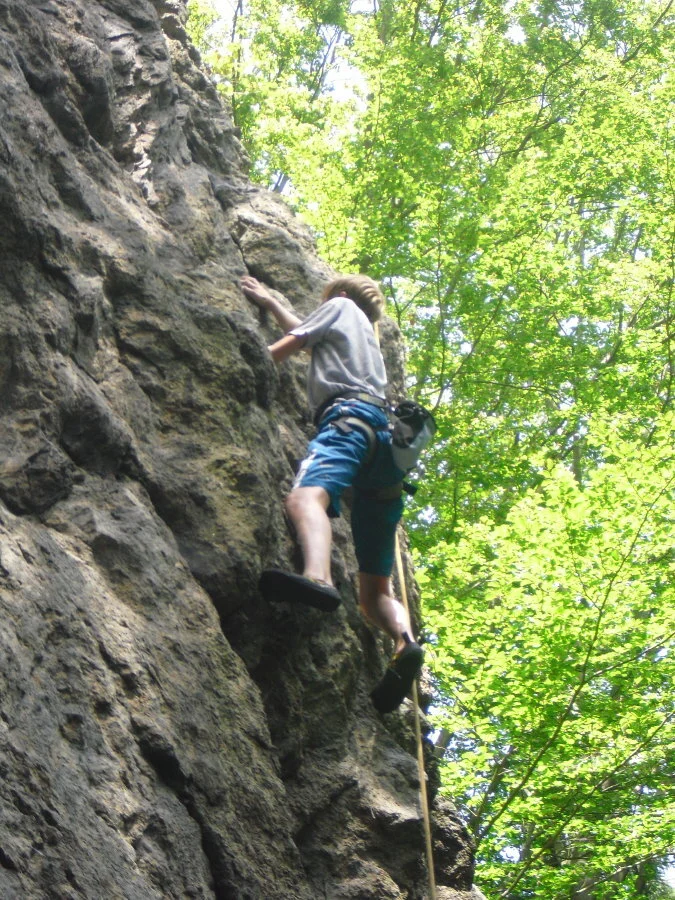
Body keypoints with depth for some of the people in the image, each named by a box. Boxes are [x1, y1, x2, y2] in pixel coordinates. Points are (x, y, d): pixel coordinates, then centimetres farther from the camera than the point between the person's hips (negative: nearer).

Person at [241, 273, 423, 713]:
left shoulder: (340, 305, 24)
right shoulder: (368, 338, 44)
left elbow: (282, 350, 19)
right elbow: (308, 334, 60)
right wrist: (270, 301, 71)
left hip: (351, 416, -8)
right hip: (389, 439, 8)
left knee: (305, 496, -38)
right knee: (375, 590, 2)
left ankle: (318, 578, -69)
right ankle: (406, 642, -27)